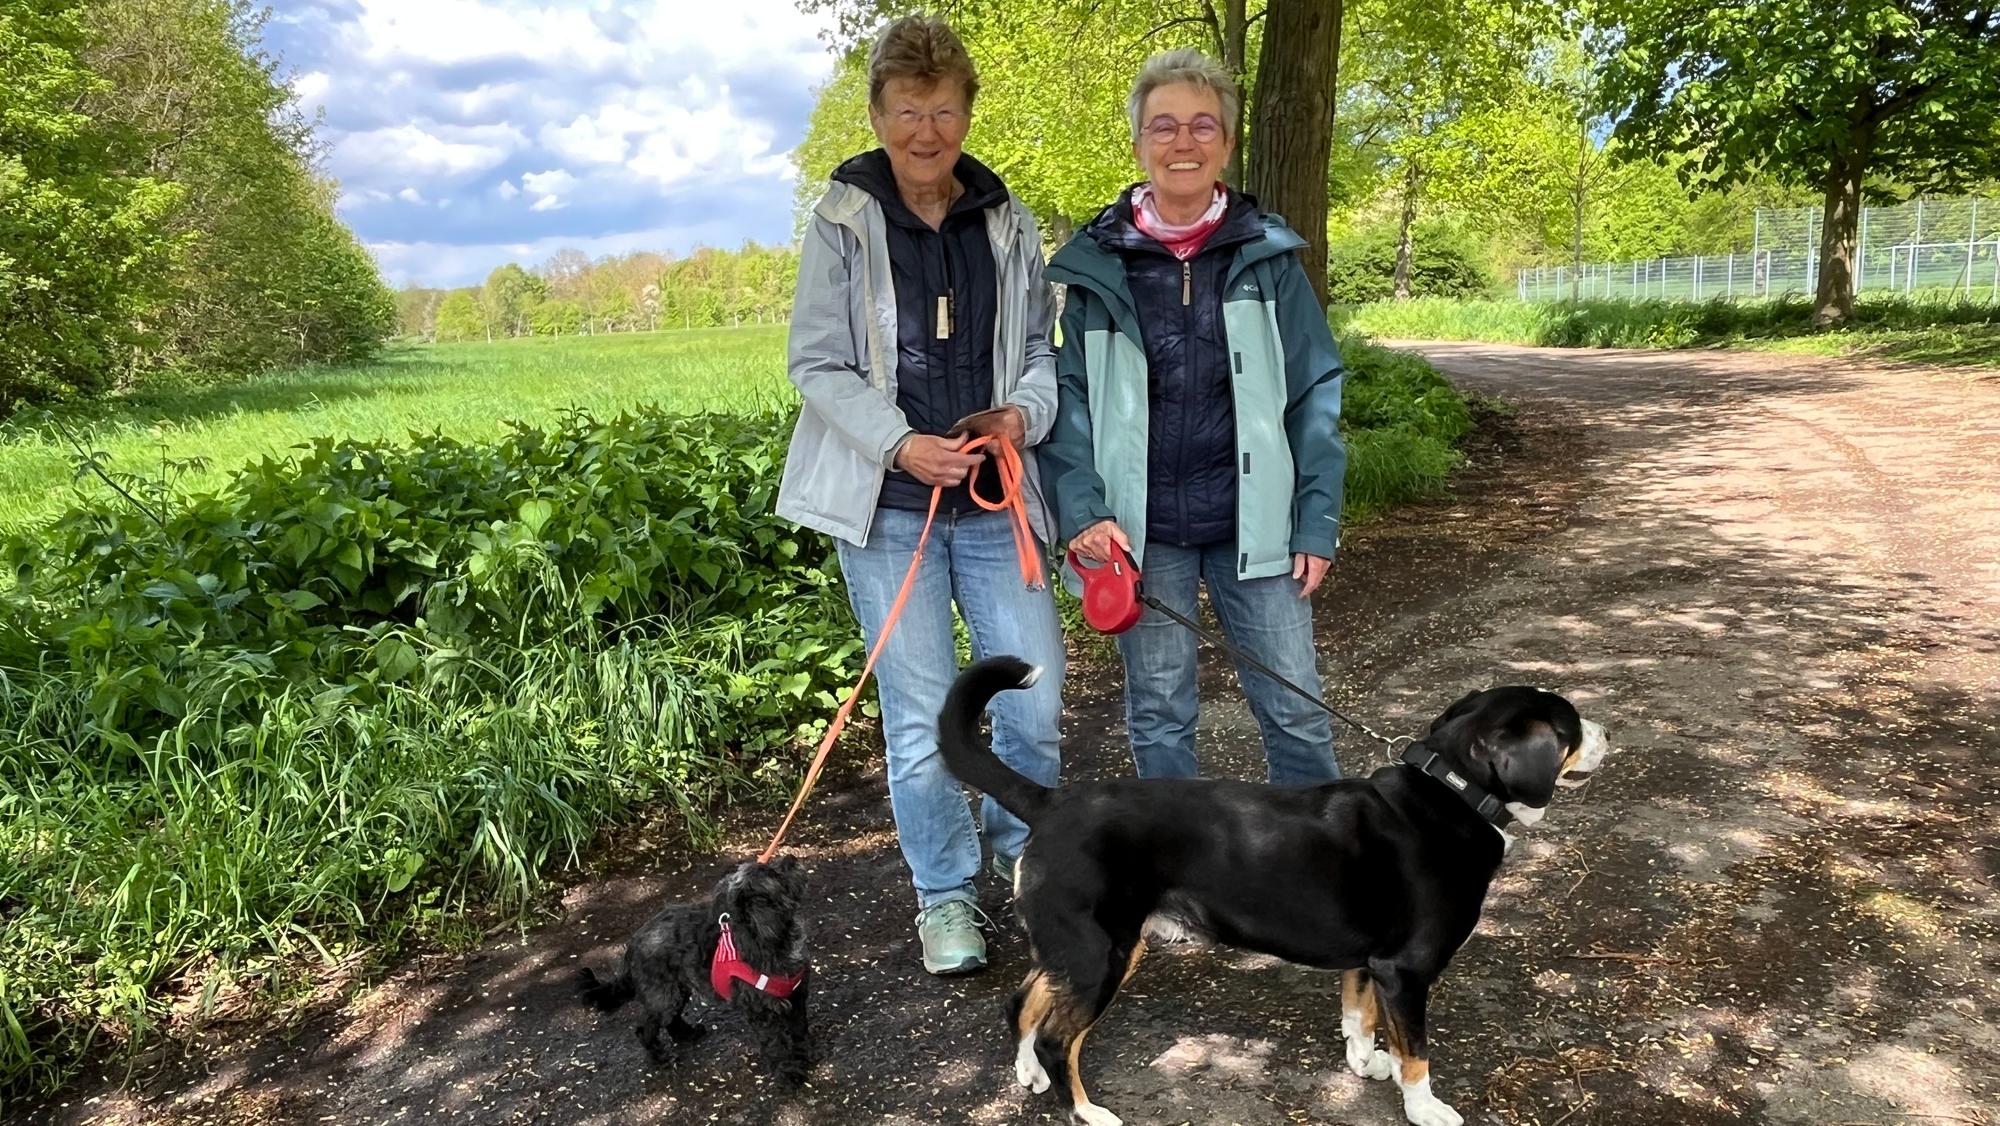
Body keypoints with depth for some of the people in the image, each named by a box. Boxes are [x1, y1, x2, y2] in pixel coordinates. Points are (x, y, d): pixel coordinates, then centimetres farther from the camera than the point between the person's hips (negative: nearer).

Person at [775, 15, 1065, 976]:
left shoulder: (1006, 224, 7)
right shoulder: (843, 221, -2)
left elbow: (1043, 349, 12)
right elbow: (817, 365, -4)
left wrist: (1025, 412, -10)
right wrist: (900, 443, -18)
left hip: (993, 502, 3)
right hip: (887, 506, -2)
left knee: (1035, 700, 2)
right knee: (921, 715, 1)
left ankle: (1019, 841, 33)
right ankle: (945, 897, 22)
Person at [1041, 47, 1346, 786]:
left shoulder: (1268, 254, 2)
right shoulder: (1092, 264, 1)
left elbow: (1314, 393, 2)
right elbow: (1067, 397, 0)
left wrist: (1319, 521, -4)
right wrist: (1081, 509, -13)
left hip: (1253, 524, 0)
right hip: (1141, 530, 0)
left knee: (1294, 709, 6)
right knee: (1158, 715, 11)